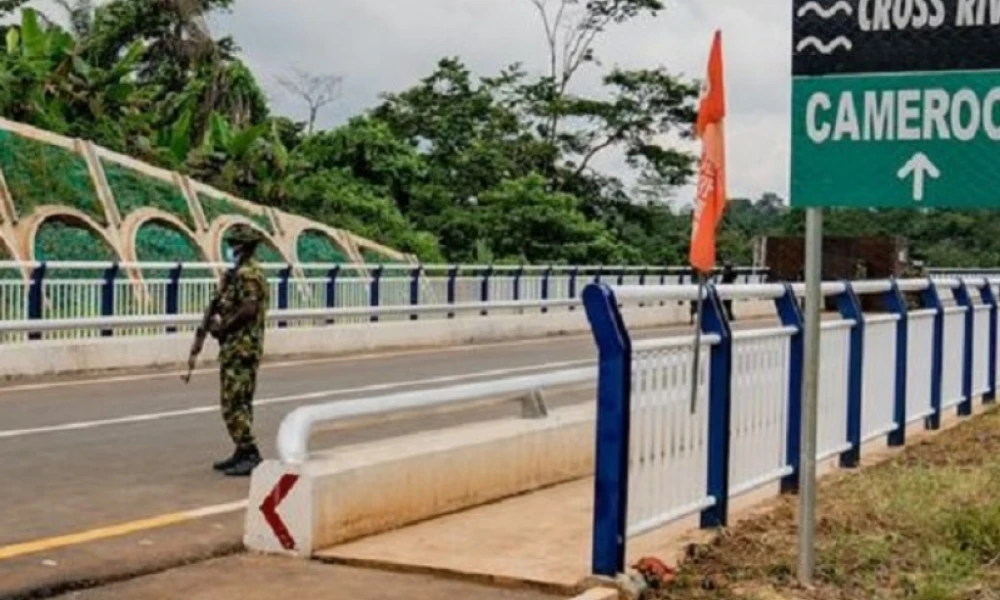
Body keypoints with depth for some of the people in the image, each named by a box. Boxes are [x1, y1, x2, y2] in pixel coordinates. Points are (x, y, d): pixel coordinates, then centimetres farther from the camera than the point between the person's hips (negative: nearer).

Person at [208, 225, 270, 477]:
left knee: (234, 404, -10)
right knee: (239, 402, 15)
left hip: (240, 348, -11)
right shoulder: (242, 272, 17)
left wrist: (222, 327, -16)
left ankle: (250, 456, -9)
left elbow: (249, 308, -26)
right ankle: (242, 453, 21)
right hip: (239, 346, 11)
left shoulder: (247, 274, -16)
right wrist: (219, 321, 6)